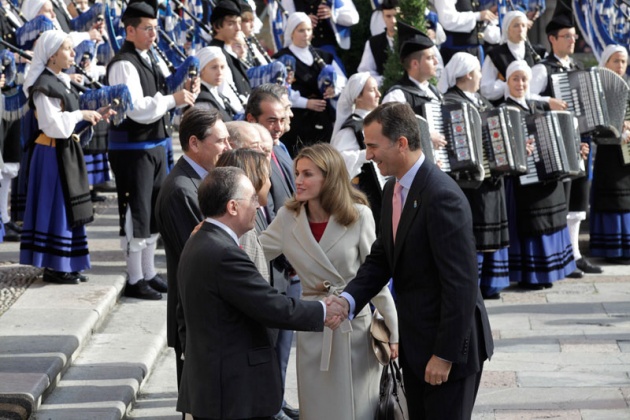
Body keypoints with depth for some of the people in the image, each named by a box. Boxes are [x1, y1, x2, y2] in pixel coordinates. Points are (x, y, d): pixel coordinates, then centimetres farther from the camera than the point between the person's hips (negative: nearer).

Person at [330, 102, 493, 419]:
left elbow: (461, 282, -24)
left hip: (447, 344, -9)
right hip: (415, 342, 9)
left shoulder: (442, 196, -23)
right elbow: (381, 258, 10)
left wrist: (445, 354, -22)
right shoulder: (393, 190, 7)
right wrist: (349, 299, -9)